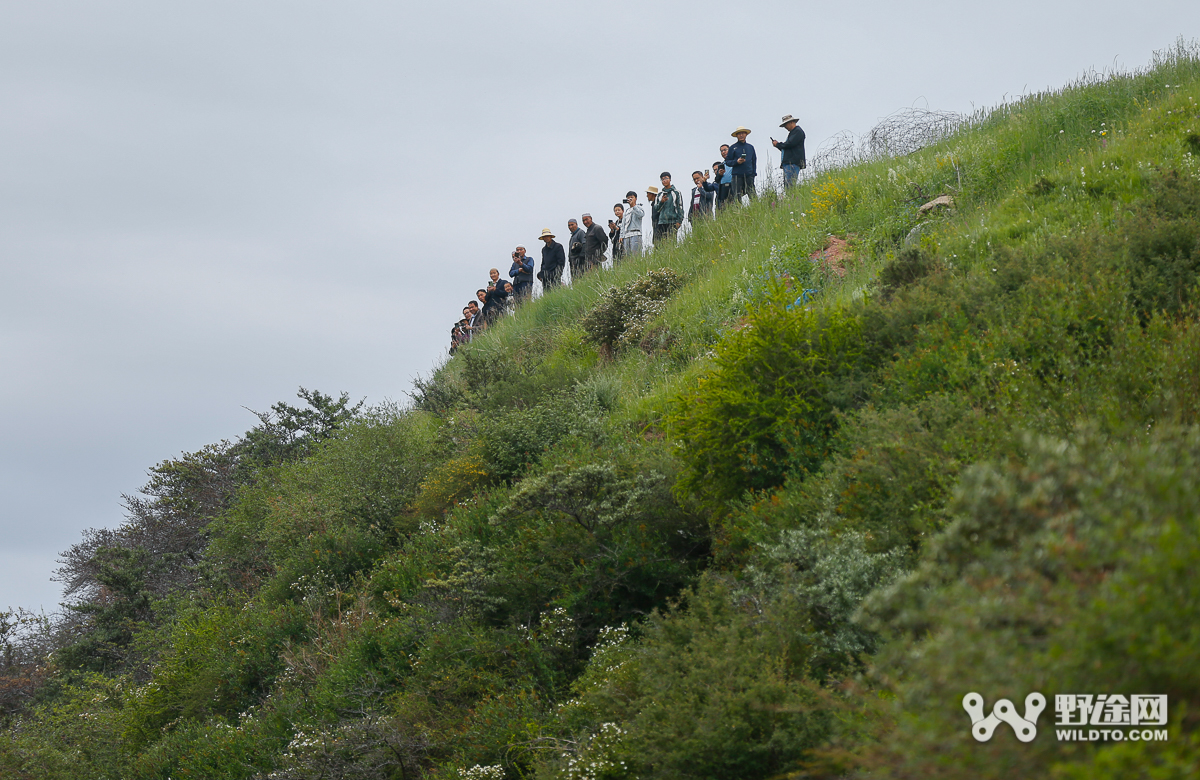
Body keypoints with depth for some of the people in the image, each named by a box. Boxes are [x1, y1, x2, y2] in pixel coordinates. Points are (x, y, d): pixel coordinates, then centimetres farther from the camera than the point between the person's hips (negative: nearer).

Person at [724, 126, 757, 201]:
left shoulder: (750, 147, 17)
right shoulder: (733, 148, 8)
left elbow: (754, 161, 20)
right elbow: (728, 162, 6)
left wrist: (754, 172, 8)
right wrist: (736, 162, -12)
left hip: (749, 175, 2)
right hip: (737, 175, -2)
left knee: (752, 195, -6)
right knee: (737, 196, -9)